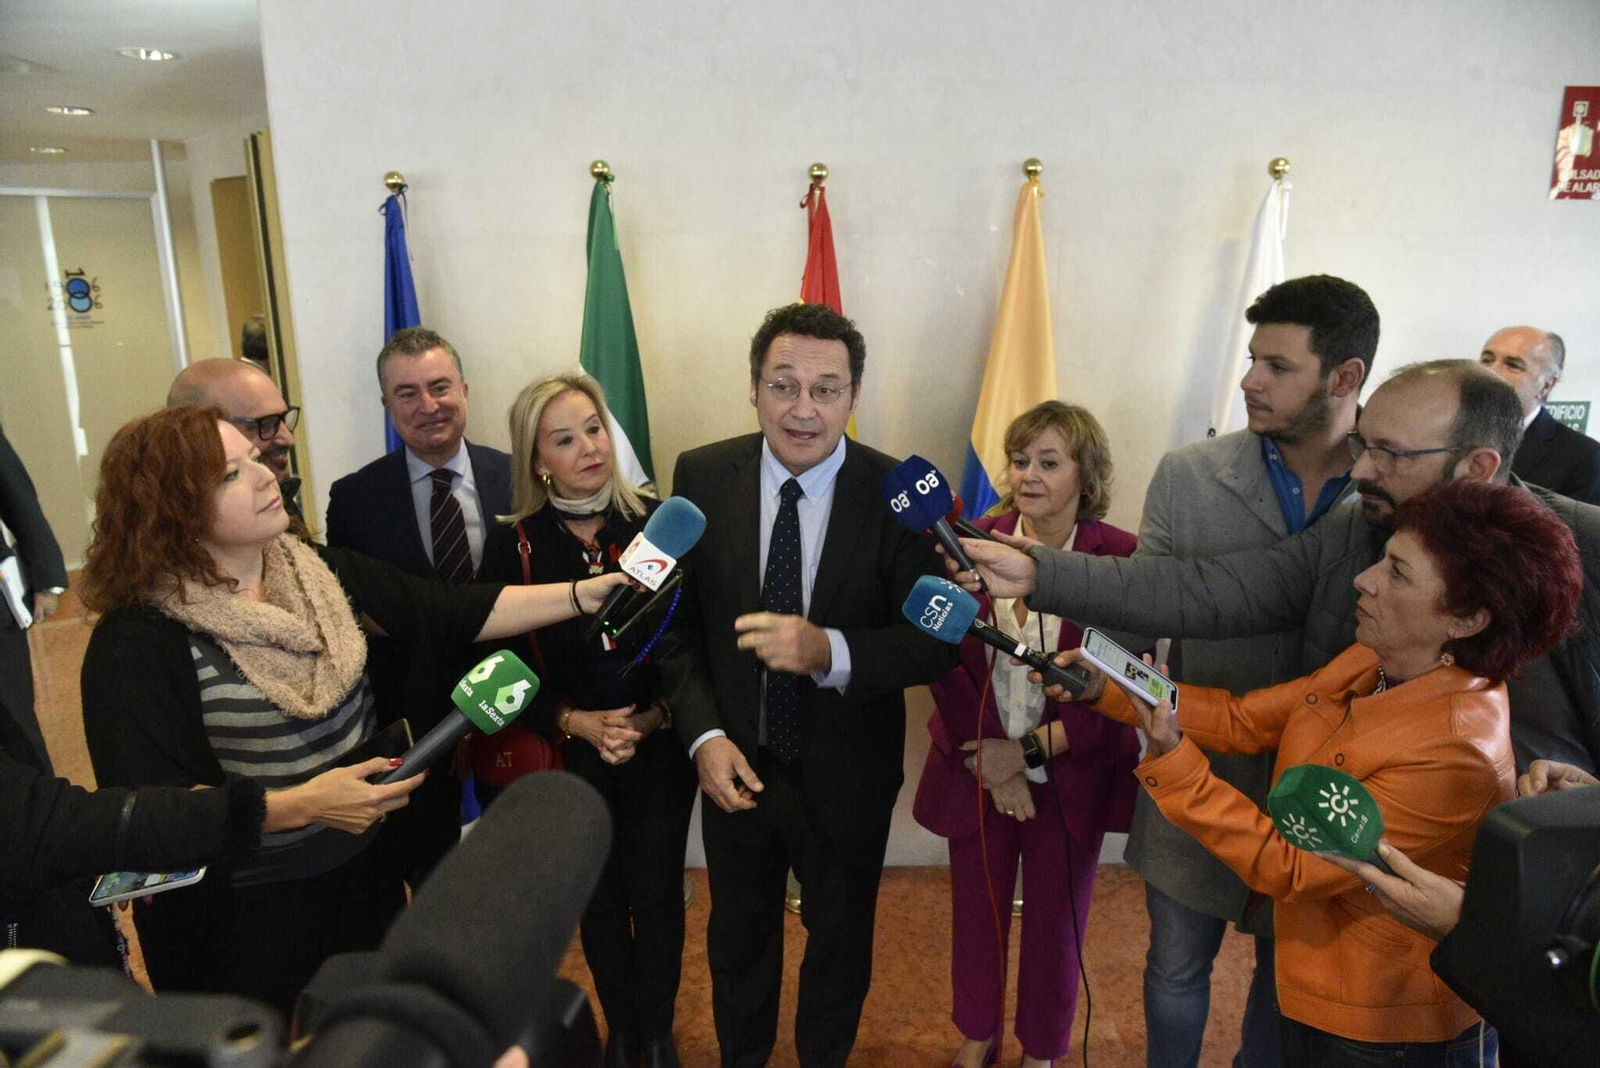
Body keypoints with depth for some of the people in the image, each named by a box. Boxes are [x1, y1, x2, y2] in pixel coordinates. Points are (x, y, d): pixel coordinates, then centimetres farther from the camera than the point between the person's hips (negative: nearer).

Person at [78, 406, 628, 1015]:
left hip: (360, 873, 6)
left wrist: (585, 593, -13)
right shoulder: (138, 642, -19)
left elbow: (452, 616, -6)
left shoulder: (319, 571, -2)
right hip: (244, 919, -5)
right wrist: (301, 806, -30)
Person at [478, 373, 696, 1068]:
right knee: (600, 902, 16)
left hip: (660, 748, 0)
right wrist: (578, 723, -16)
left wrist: (656, 716, -15)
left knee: (657, 898, 11)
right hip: (571, 757, 0)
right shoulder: (511, 544, -8)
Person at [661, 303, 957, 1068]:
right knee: (738, 939, 26)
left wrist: (830, 652, -34)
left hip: (847, 776, -1)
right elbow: (676, 621, -5)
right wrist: (703, 735, -17)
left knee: (841, 945, 24)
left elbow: (936, 641, -16)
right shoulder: (701, 476, -12)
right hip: (735, 765, 2)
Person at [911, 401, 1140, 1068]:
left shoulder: (1121, 560, -12)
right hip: (977, 774, 2)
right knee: (976, 916, 17)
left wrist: (1030, 752, -12)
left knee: (1055, 928, 15)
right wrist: (989, 763, -9)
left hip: (1070, 780, -1)